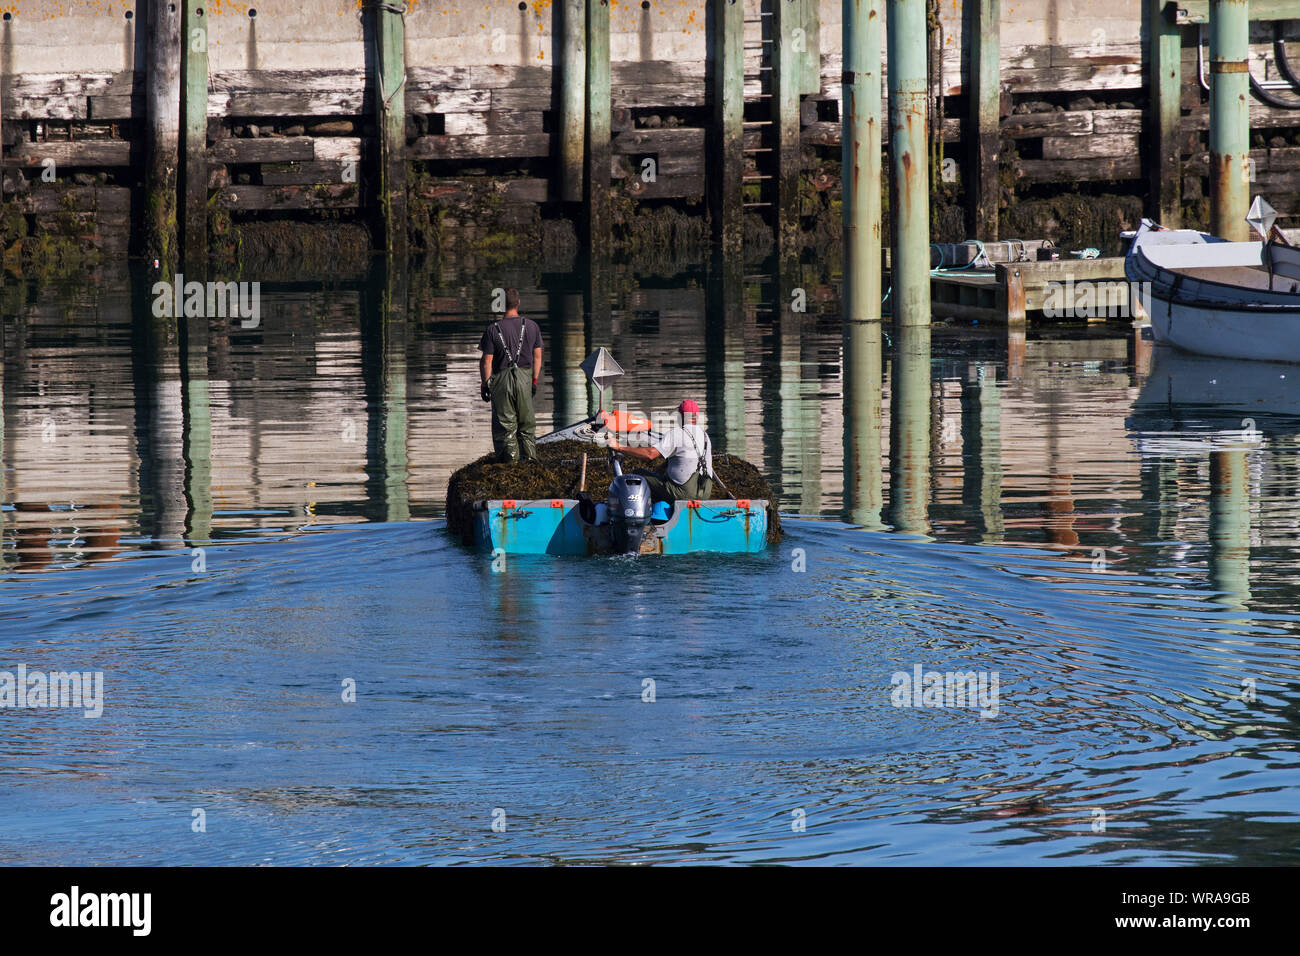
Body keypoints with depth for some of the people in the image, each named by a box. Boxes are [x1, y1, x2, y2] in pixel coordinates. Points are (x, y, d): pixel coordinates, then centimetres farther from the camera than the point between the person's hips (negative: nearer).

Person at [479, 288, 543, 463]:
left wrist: (484, 384, 0)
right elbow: (537, 356, 6)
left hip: (502, 379, -3)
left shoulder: (492, 330, -10)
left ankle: (510, 456, 4)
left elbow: (486, 361, -9)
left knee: (505, 422, 4)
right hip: (523, 376, 3)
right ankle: (530, 456, 14)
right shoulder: (531, 327, 1)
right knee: (527, 422, 13)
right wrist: (535, 381, 15)